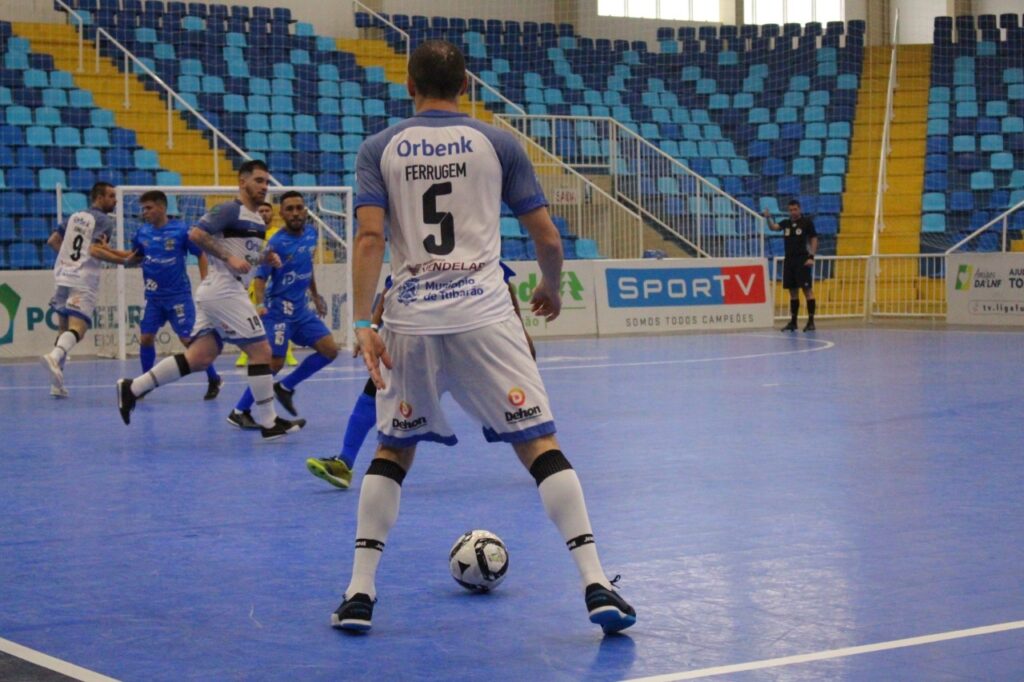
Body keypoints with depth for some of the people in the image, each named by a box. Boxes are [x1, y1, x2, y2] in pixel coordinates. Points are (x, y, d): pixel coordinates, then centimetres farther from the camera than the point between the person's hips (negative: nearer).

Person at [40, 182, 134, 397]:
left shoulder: (75, 217, 17)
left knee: (64, 329, 14)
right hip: (83, 281, -7)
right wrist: (123, 259, -18)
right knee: (77, 327, -16)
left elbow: (52, 241, 22)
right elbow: (95, 250, -18)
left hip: (63, 275, 7)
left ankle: (57, 384, 11)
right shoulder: (104, 221, -5)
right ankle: (55, 356, -46)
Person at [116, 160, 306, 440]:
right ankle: (269, 422, 0)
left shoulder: (256, 219, 19)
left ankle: (133, 388, 8)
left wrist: (266, 258, 11)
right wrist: (229, 258, -21)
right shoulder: (230, 210, -9)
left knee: (199, 358, 4)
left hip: (216, 293, 9)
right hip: (223, 289, -9)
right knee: (261, 350, -6)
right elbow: (196, 234, -18)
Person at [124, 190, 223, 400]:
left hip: (178, 295, -5)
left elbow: (201, 255, -3)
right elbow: (134, 258, 15)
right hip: (154, 297, 5)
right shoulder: (142, 233, 3)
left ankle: (213, 379, 8)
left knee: (188, 339, -7)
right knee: (145, 338, 0)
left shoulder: (181, 229, -10)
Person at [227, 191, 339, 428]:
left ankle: (285, 387, 14)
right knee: (274, 363, -12)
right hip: (279, 309, -7)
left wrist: (315, 295, 25)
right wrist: (260, 303, -34)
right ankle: (239, 412, 0)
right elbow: (260, 277, -18)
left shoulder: (311, 234, 4)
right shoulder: (277, 243, -16)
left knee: (330, 350, 0)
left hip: (301, 308, 7)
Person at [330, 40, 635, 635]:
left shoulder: (380, 149, 8)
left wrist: (363, 324, -8)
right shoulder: (497, 143, 6)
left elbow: (370, 237, -5)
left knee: (393, 450, 17)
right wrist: (551, 289, 24)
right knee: (540, 443, 1)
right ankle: (596, 584, -8)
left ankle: (360, 593, 11)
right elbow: (547, 237, 5)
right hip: (485, 314, -1)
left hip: (410, 321, 2)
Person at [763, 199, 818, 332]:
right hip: (789, 260, 5)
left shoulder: (807, 222, 0)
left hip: (802, 260, -5)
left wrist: (811, 257, -10)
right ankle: (793, 322, 14)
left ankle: (811, 321, -7)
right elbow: (773, 227, -3)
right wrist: (768, 218, -22)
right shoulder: (786, 223, 12)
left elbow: (814, 239, -1)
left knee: (807, 290, -8)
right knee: (793, 292, 9)